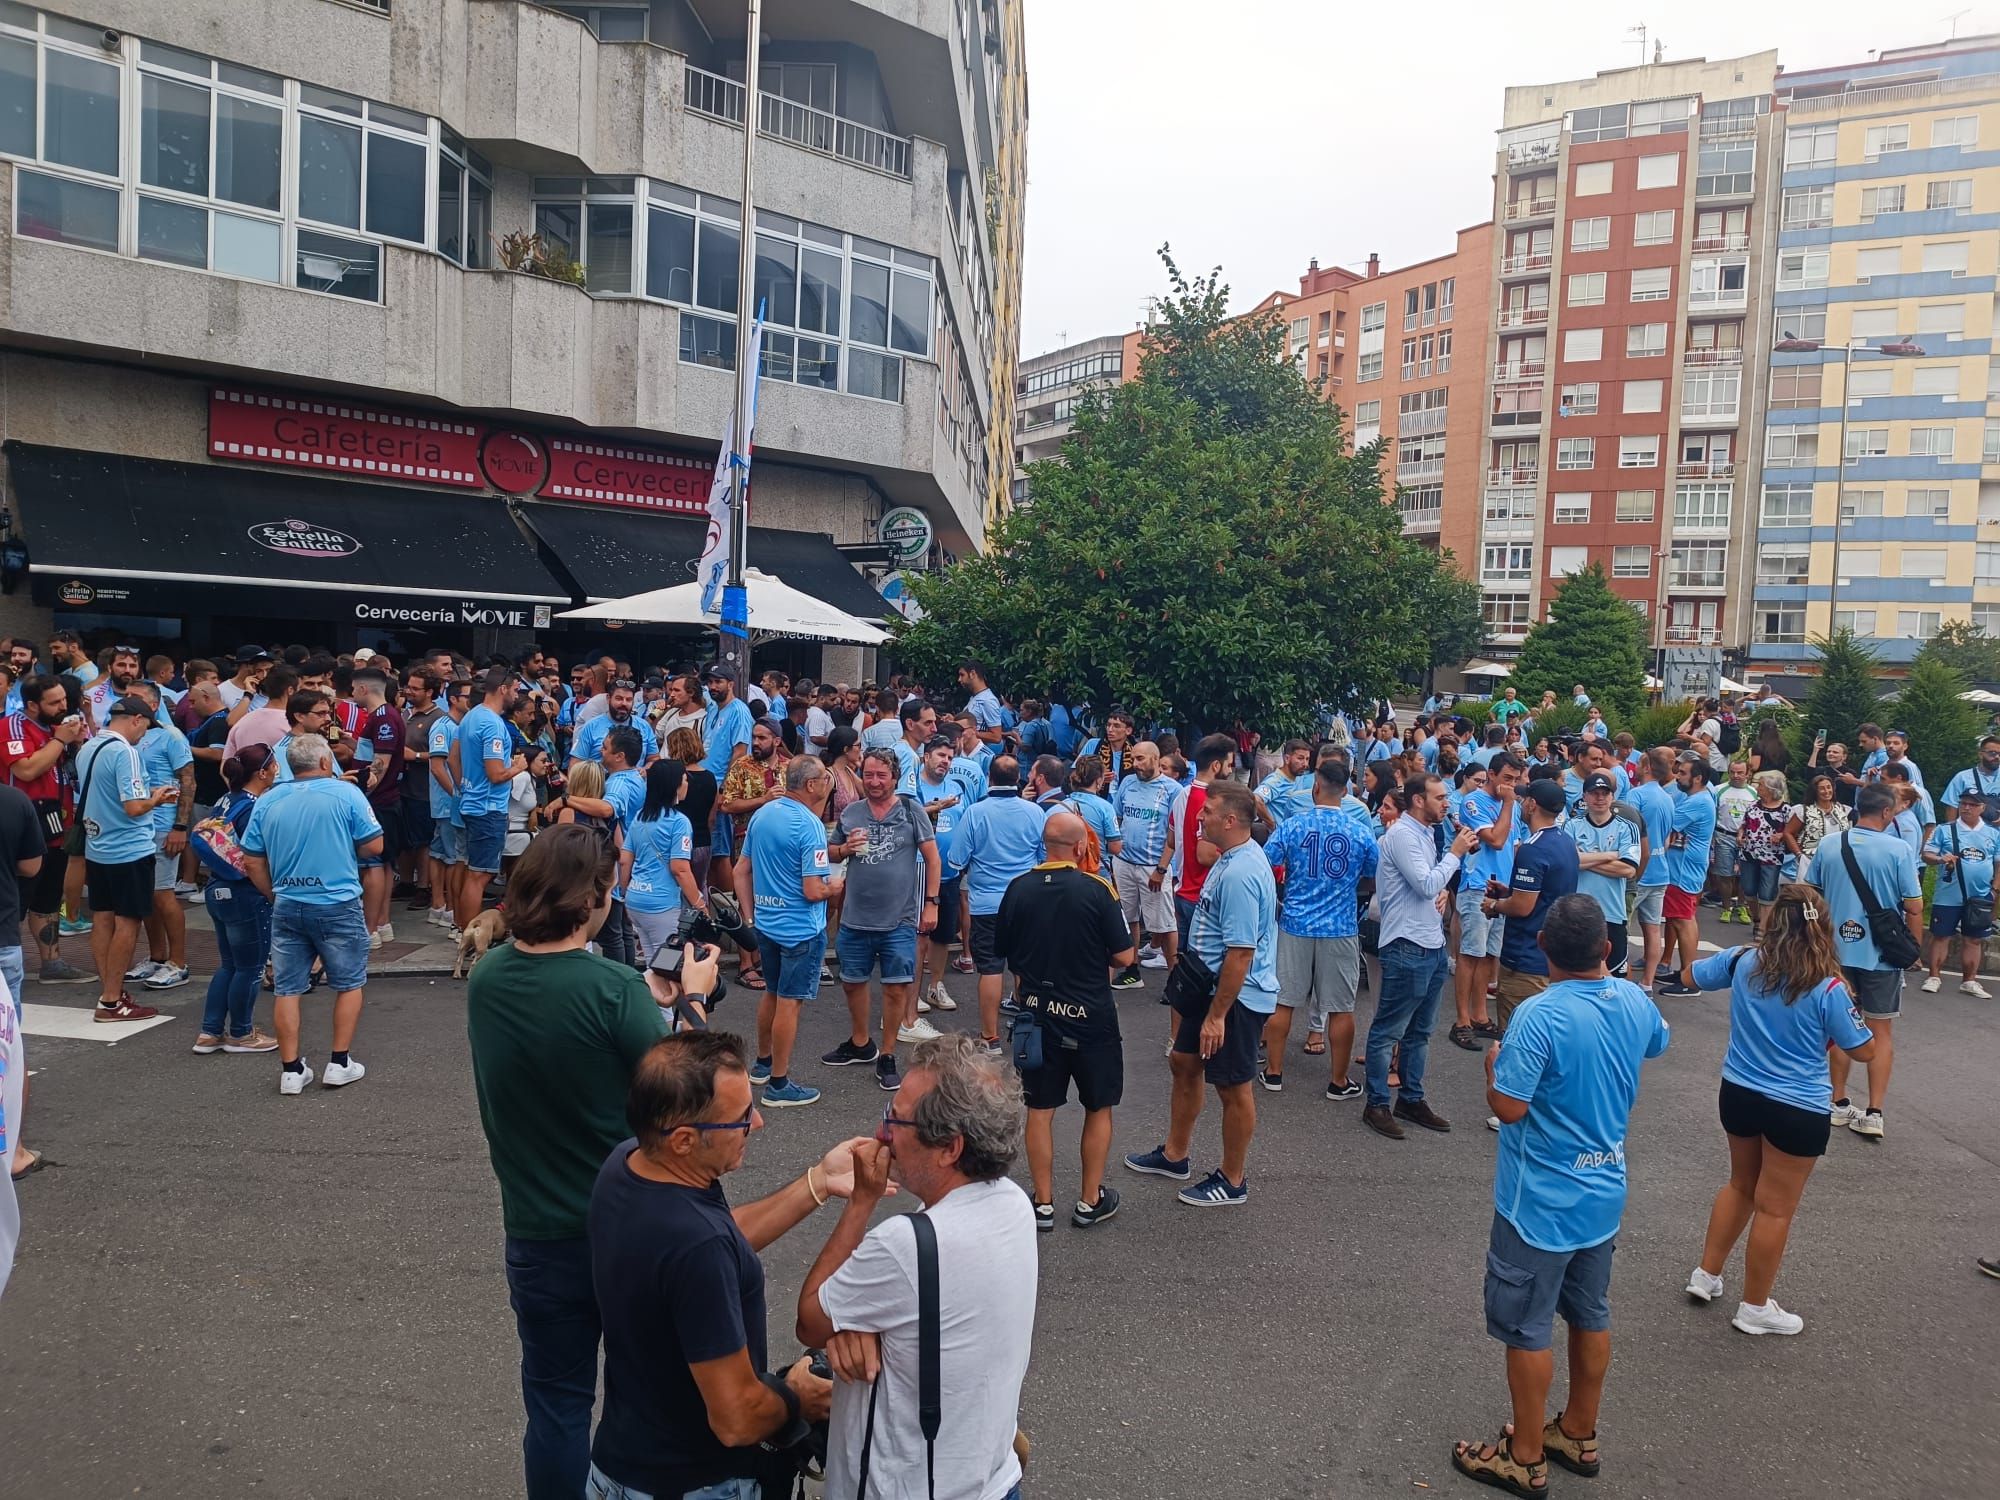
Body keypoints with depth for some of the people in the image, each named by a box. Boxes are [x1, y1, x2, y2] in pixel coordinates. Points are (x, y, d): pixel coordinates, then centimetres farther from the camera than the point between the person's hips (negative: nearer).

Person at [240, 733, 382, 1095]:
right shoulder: (346, 793, -6)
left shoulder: (268, 801, 6)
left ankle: (291, 1070, 12)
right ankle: (339, 1063, 12)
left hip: (287, 907, 4)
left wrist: (275, 895, 18)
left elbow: (252, 861, 7)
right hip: (338, 905, -3)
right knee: (349, 984, 11)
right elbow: (374, 845, -5)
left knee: (287, 989, 10)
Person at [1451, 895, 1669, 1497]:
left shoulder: (1538, 1016, -27)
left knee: (1528, 1332, 8)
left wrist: (1494, 1062, -7)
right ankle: (1579, 1435, 39)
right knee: (1591, 1317, 21)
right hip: (1604, 1193, 7)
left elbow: (1508, 1107, -26)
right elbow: (1657, 1041, 20)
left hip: (1540, 1203, -7)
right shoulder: (1635, 1001, -5)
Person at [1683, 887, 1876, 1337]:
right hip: (1796, 1110, -4)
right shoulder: (1828, 987, -20)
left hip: (1738, 1094, 5)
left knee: (1740, 1186, 26)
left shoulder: (1743, 962, -8)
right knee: (1775, 1208, 9)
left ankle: (1706, 1274, 34)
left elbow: (1693, 976, 11)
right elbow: (1864, 1050, -8)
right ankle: (1755, 1308, 22)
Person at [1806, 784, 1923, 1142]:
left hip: (1836, 950, 3)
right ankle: (1873, 1114, 7)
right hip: (1881, 954, -2)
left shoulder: (1828, 846, -3)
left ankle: (1839, 1104, 21)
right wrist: (1916, 947, 5)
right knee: (1881, 1032, 8)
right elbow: (1914, 908, -10)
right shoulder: (1899, 850, -12)